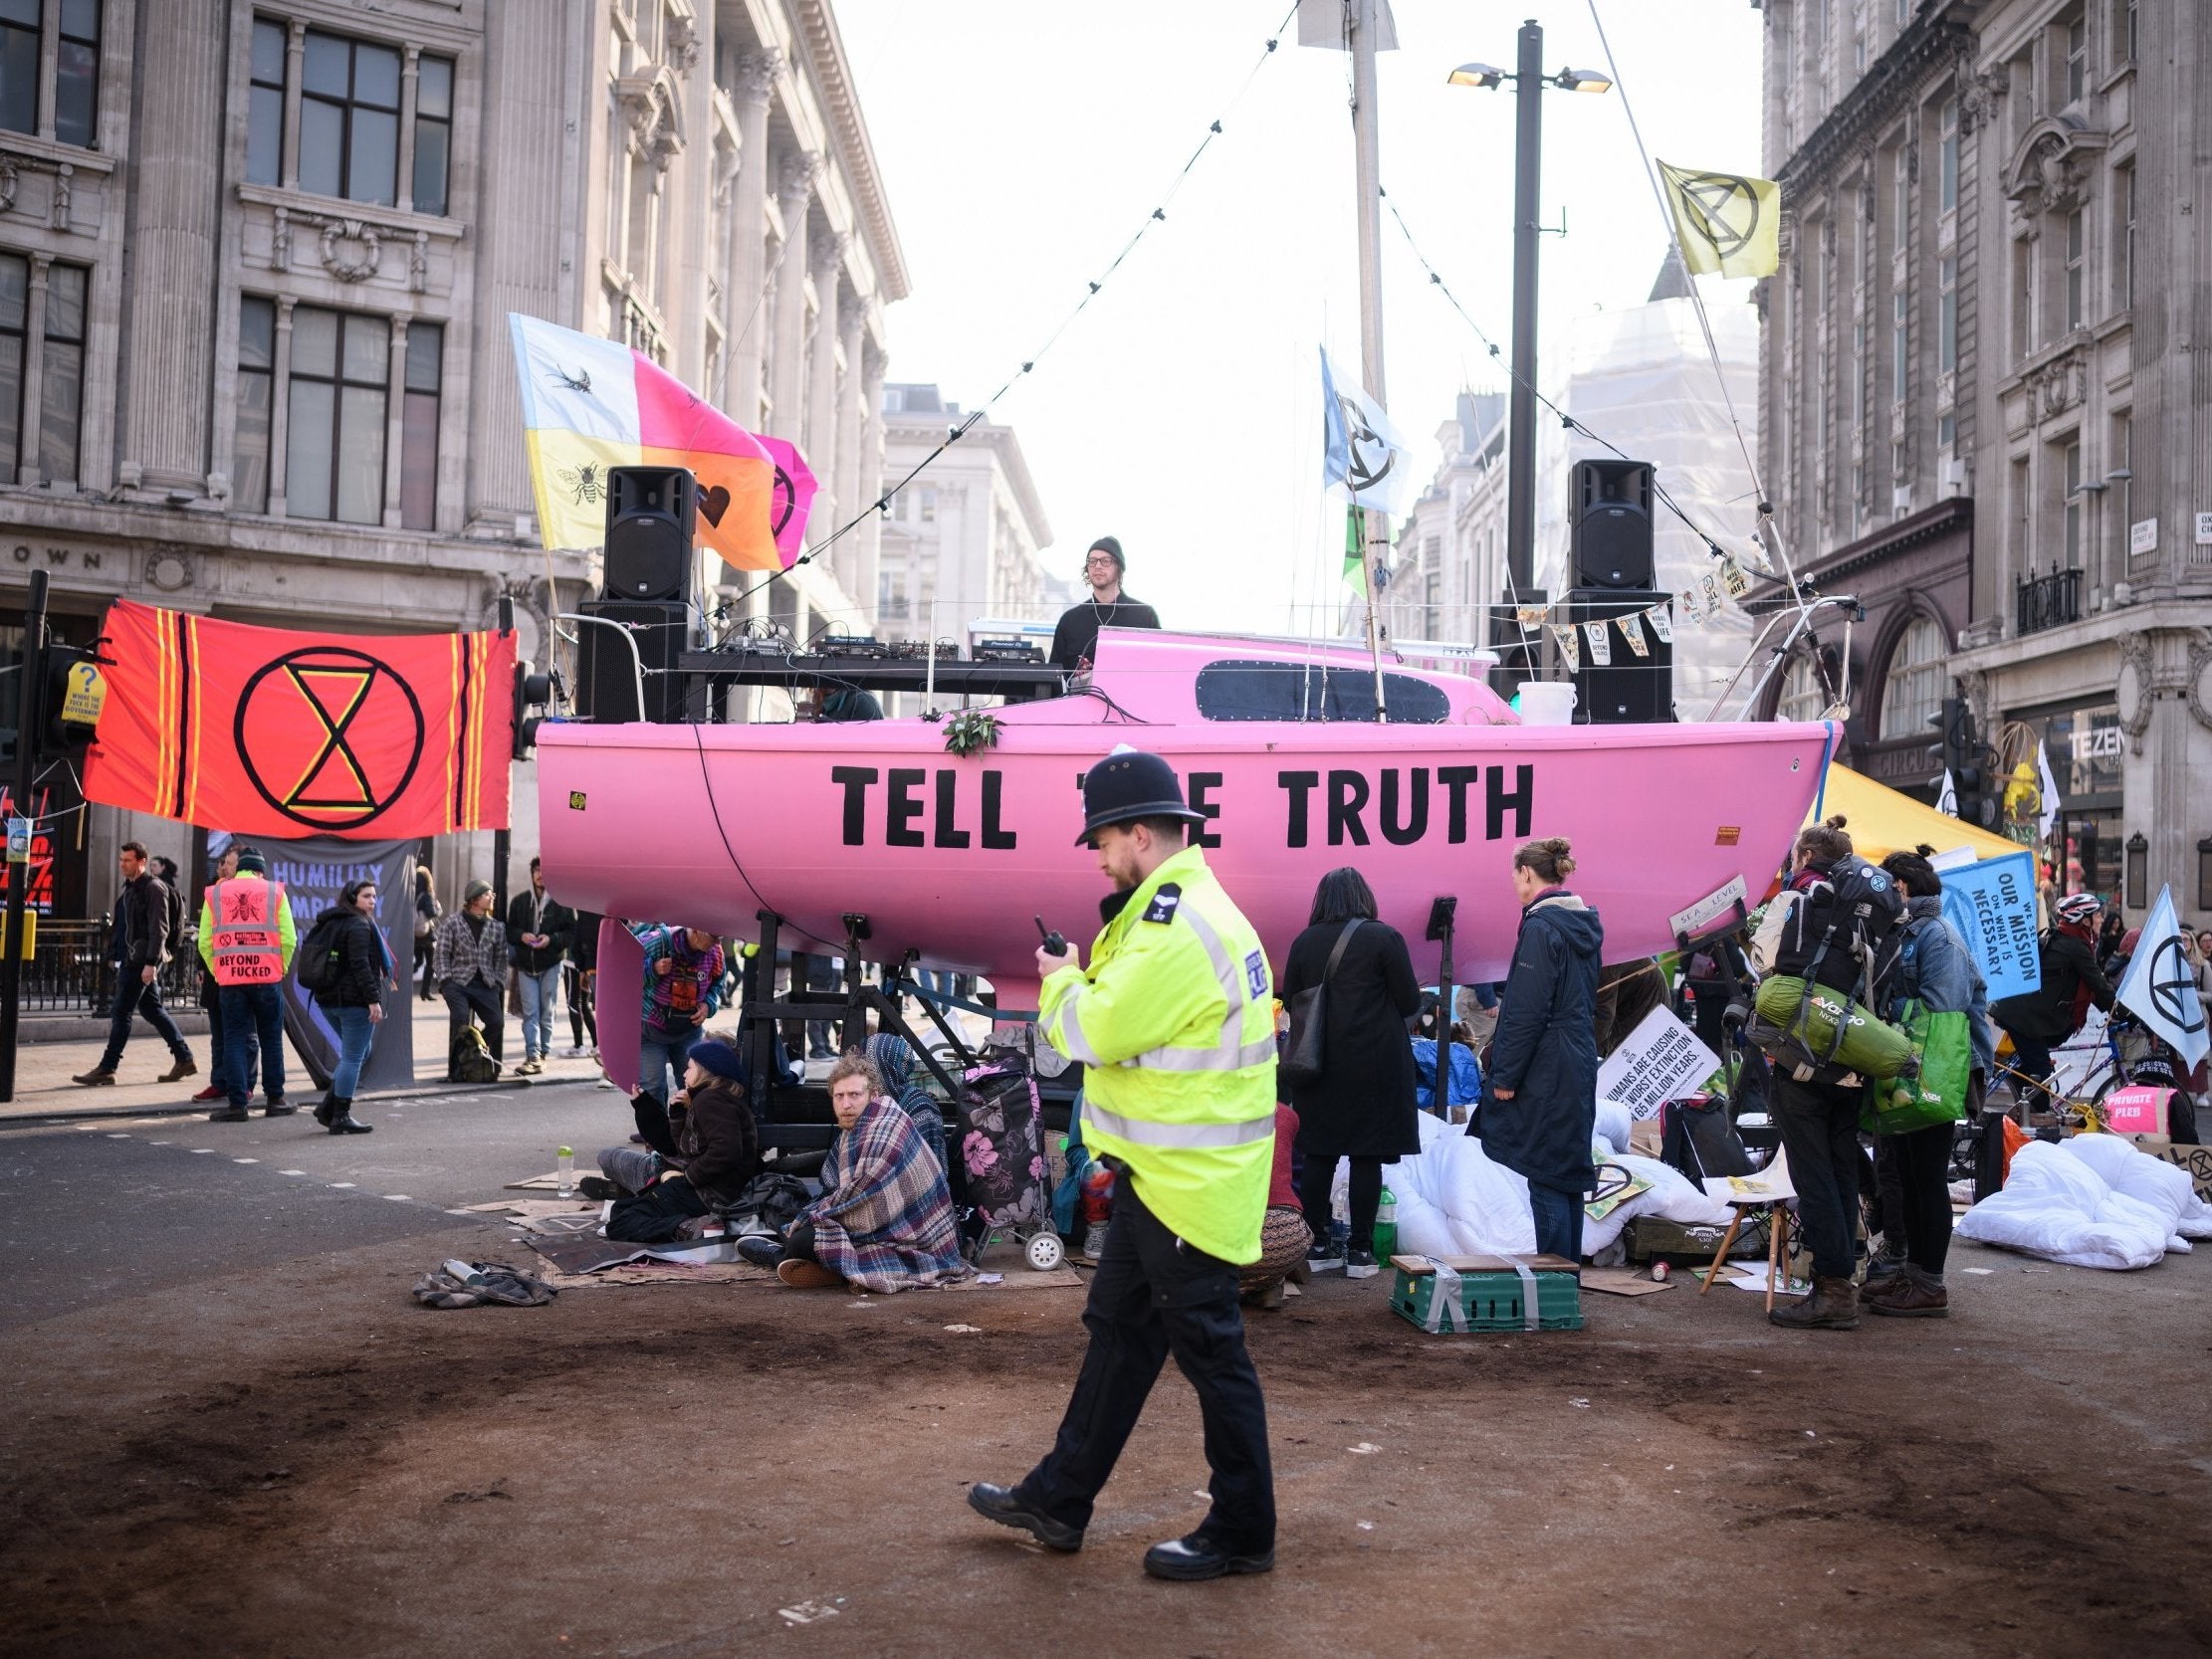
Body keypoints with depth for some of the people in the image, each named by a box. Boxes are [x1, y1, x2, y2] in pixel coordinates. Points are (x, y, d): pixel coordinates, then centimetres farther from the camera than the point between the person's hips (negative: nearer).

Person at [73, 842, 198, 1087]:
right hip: (130, 957, 10)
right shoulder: (130, 887, 16)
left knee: (121, 1012, -6)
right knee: (151, 1009, 12)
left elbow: (159, 929, -17)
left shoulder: (153, 888, -12)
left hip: (142, 960, -10)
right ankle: (184, 1059, 17)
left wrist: (151, 963, -22)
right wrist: (119, 957, 21)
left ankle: (106, 1069, -2)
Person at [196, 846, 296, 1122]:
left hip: (229, 978, 1)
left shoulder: (214, 894, 7)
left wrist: (217, 972, 11)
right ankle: (275, 1099, 14)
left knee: (235, 1040, 5)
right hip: (267, 977, -1)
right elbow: (288, 938, -3)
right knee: (271, 1039, 10)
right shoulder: (274, 892, 3)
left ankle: (236, 1102, -1)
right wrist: (281, 969, 9)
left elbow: (205, 943, 2)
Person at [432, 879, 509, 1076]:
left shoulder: (496, 927, 14)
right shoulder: (452, 923, 3)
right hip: (458, 982, -4)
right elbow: (441, 954, 1)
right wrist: (445, 980, -9)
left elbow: (500, 958, 16)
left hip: (485, 985, 4)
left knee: (497, 1021, -14)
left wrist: (498, 982, 4)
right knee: (461, 1018, -25)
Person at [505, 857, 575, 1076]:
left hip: (551, 964, -2)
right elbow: (509, 929, 13)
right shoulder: (519, 901, 8)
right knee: (530, 1013, -4)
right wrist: (521, 935, -8)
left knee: (546, 1013, 4)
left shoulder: (562, 902, -2)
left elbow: (572, 931, -2)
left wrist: (552, 939, -17)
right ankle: (533, 1056, -8)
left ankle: (544, 1054, 14)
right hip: (526, 965, 2)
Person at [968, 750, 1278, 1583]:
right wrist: (1086, 975, 3)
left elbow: (1099, 1030, -21)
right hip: (1162, 1171, 11)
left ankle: (1242, 1531, 15)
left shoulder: (1180, 926, -22)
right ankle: (1059, 1499, 29)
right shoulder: (1182, 908, 12)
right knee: (1118, 1331, 17)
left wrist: (1061, 982, -3)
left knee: (1210, 1349, 2)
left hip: (1189, 1181, -11)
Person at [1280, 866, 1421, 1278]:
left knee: (1318, 1154, 8)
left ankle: (1319, 1245, 12)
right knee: (1367, 1156, 1)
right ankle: (1359, 1250, 3)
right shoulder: (1384, 937, -6)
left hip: (1318, 1063, 3)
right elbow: (1410, 1003, -4)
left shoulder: (1304, 941, 4)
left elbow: (1290, 1002, 10)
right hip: (1373, 1064, -3)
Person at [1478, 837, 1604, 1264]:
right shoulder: (1583, 923, 12)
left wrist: (1505, 1075, -13)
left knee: (1546, 1178, -5)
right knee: (1568, 1173, 14)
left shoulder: (1541, 927, -16)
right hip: (1579, 1068, 9)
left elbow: (1527, 1012, -18)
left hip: (1545, 1070, -9)